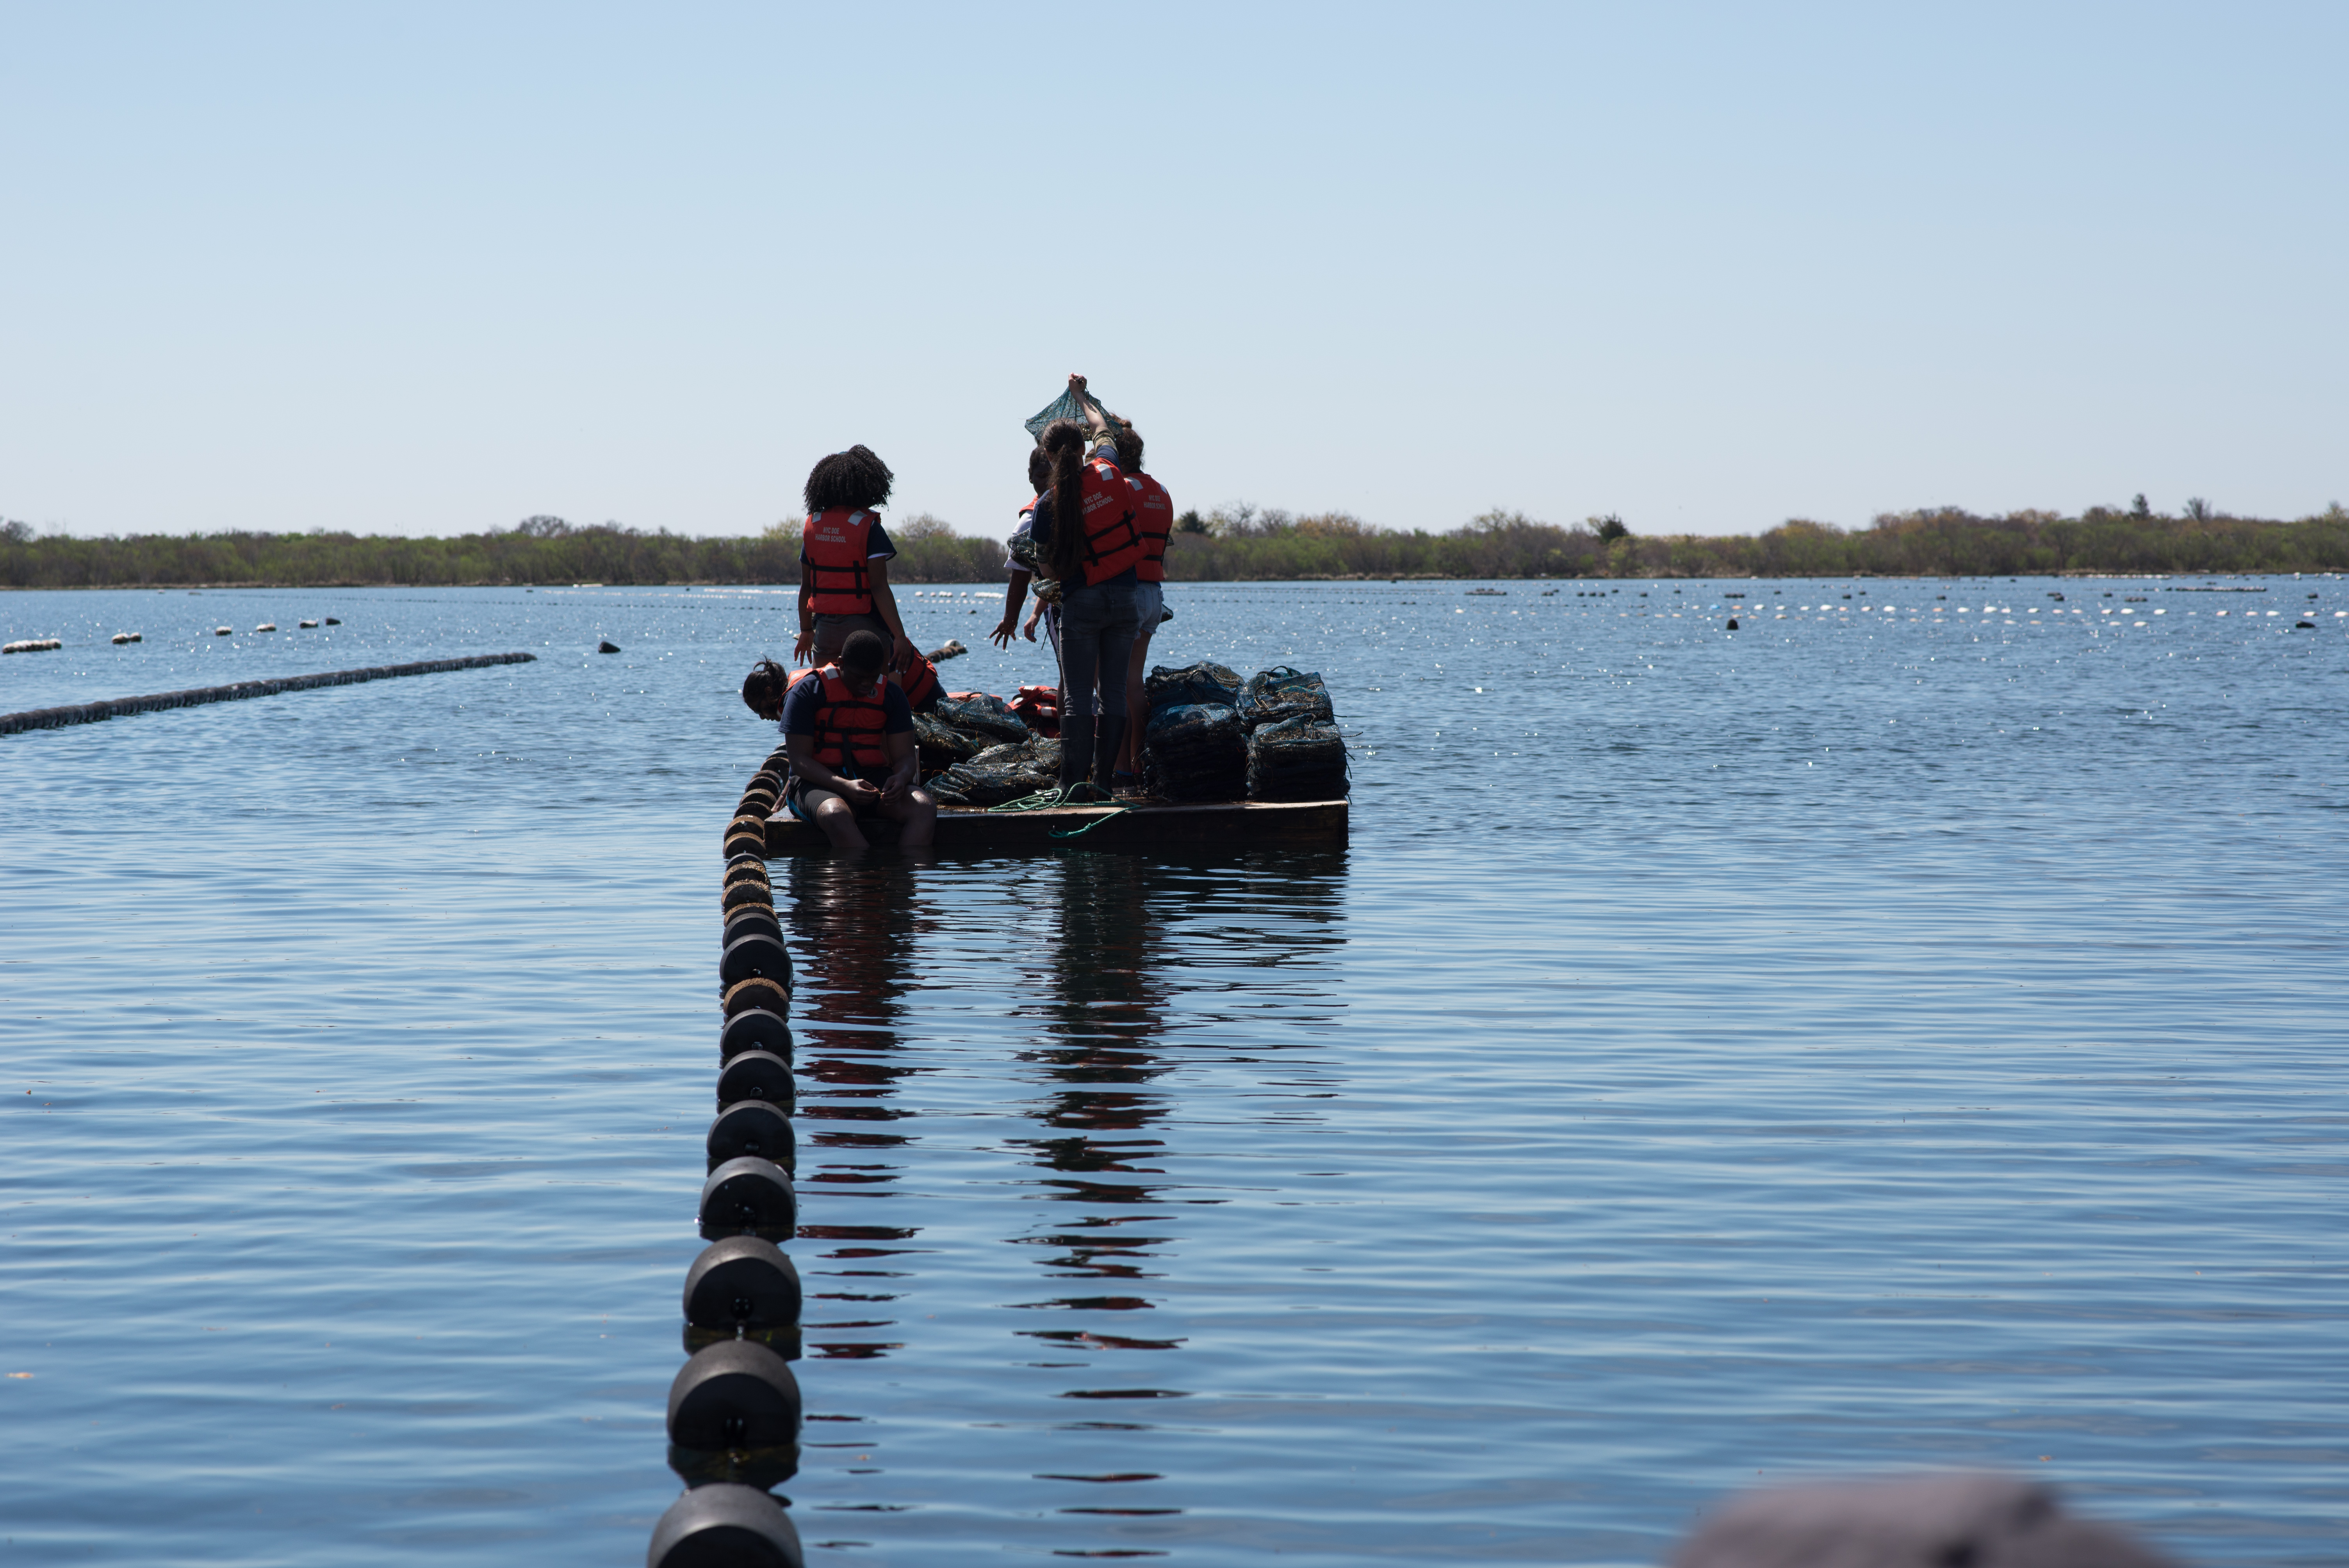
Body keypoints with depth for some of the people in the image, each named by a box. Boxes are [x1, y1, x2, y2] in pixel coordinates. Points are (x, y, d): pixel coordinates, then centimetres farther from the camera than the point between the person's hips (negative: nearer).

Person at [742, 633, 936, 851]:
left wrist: (900, 777, -19)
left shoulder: (891, 694, 8)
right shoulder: (808, 691, -5)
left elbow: (905, 757, 8)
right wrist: (845, 786, -27)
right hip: (819, 781, -4)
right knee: (836, 815, -41)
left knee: (925, 807, -28)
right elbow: (799, 761, -10)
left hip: (874, 777, 4)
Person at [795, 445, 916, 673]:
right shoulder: (867, 526, -11)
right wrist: (899, 636, -19)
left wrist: (806, 631, 20)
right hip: (863, 626, -5)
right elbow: (879, 588, -18)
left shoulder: (812, 525, 5)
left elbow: (806, 586, 10)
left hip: (825, 627, 5)